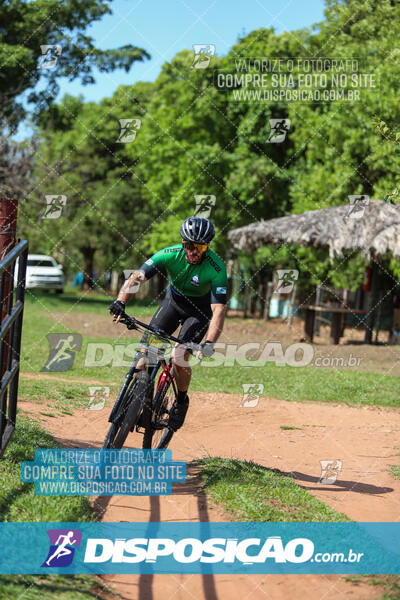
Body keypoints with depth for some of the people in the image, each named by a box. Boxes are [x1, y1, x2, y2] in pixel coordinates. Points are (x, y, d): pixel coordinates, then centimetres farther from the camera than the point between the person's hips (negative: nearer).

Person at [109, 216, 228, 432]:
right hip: (173, 301, 3)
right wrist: (120, 301, -48)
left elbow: (219, 309, -37)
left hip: (200, 310, -3)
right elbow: (137, 277, -30)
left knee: (179, 356, -19)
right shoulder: (171, 254, -25)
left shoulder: (216, 268, -31)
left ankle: (181, 401, 6)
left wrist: (210, 342, -50)